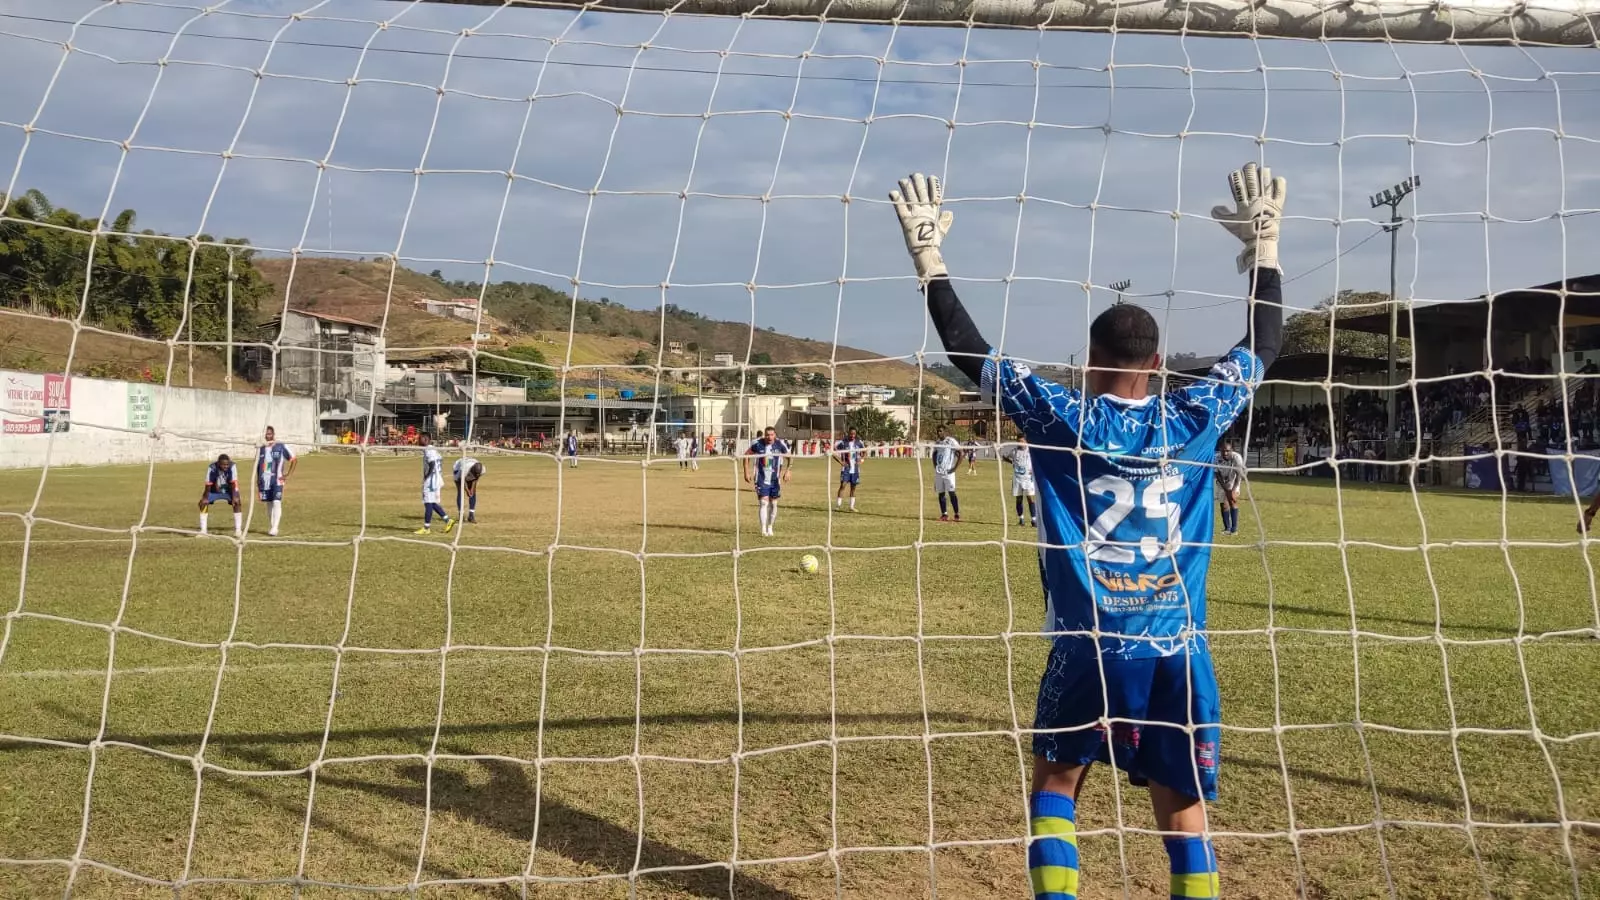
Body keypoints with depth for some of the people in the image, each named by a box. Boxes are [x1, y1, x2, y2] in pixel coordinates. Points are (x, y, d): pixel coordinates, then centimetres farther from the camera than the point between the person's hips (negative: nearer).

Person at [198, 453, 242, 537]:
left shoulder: (232, 467, -27)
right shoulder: (212, 468, -28)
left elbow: (233, 483, -25)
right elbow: (208, 485, -21)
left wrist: (234, 497, -32)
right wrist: (205, 498, -20)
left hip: (228, 490, -1)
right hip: (214, 490, 1)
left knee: (237, 503, -23)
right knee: (203, 503, -16)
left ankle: (238, 529, -17)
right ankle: (203, 530, -5)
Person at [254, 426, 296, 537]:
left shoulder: (282, 447, -1)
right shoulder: (260, 449, 10)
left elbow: (294, 460, 2)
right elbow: (257, 467, 17)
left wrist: (288, 475, -4)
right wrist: (257, 484, 12)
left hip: (277, 481, -4)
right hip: (264, 481, 4)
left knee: (276, 503, -15)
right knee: (269, 504, 9)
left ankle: (274, 528, -20)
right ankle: (270, 527, 18)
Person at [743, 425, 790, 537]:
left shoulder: (780, 445, -8)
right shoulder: (758, 444, -10)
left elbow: (789, 458, 6)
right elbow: (746, 455, 4)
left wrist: (787, 471, -7)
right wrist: (746, 472, 0)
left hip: (775, 480, 2)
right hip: (761, 480, -2)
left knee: (773, 504, 10)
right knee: (764, 503, -13)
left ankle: (770, 527, 28)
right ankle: (763, 530, -16)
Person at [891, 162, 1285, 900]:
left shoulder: (1062, 419, -5)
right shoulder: (1194, 420, 1)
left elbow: (971, 354, -1)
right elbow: (1262, 347, 14)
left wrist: (929, 260, 5)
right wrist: (1264, 246, 22)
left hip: (1089, 647, -1)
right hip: (1177, 651, 2)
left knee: (1056, 783, 17)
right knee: (1181, 804, 11)